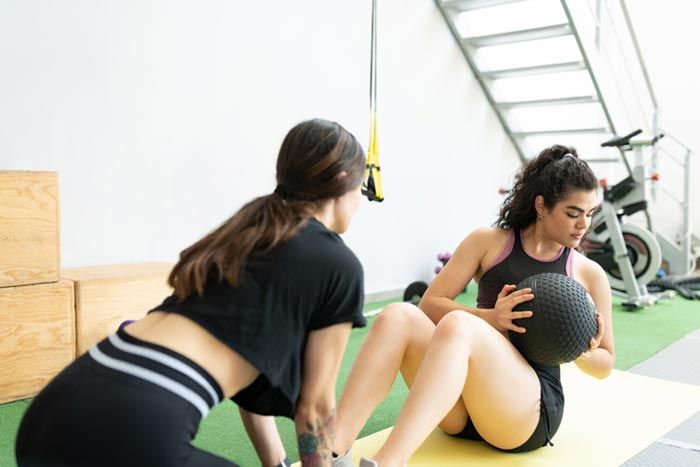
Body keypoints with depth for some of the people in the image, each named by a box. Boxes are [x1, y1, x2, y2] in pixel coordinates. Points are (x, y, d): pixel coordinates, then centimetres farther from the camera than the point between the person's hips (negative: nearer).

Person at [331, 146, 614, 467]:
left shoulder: (590, 275, 11)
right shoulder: (488, 242, 9)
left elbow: (605, 365, 17)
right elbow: (431, 303, 3)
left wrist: (582, 355, -6)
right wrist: (489, 318, -14)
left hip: (533, 407, -2)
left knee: (456, 325, -34)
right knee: (398, 316, -28)